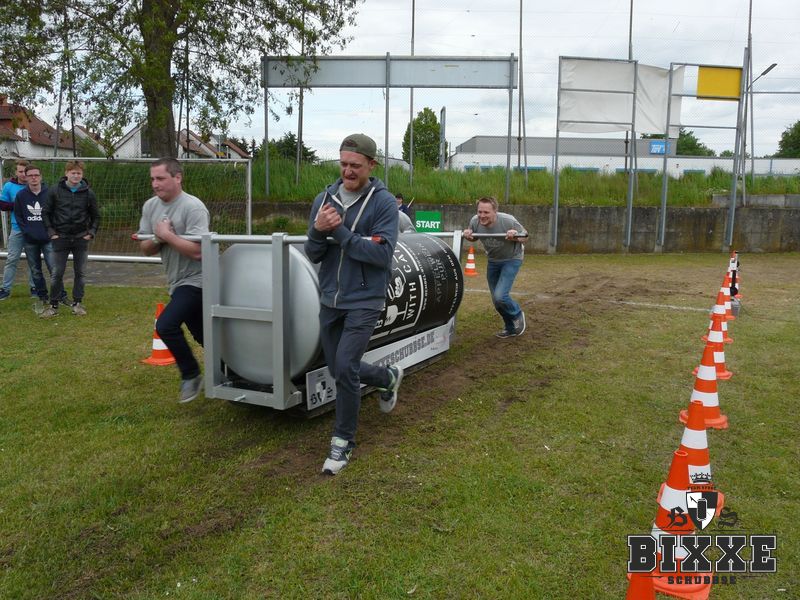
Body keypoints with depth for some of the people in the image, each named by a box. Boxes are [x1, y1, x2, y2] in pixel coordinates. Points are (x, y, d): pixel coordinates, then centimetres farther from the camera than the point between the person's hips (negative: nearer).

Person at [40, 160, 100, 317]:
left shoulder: (88, 193, 0)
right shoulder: (55, 191, -3)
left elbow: (96, 216, 8)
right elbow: (45, 212, 4)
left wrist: (91, 232, -2)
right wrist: (51, 232, -3)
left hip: (81, 239, 1)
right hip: (61, 238, -1)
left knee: (79, 272, 8)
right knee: (57, 273, 1)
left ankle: (77, 303, 19)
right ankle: (53, 305, 11)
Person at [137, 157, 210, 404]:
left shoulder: (193, 207, -17)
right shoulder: (150, 206, 6)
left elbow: (197, 251, -26)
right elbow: (145, 249, 7)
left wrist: (166, 235, -19)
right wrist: (157, 239, -13)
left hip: (196, 280, -8)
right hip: (178, 282, 8)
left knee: (165, 325, -21)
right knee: (203, 336, 15)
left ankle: (190, 374, -1)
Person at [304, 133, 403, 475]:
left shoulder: (384, 202, -10)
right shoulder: (324, 199, 3)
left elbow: (383, 254, -19)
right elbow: (313, 255, 3)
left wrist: (339, 231, -22)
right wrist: (317, 230, -18)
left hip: (364, 301, -5)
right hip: (329, 299, 6)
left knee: (344, 367, -15)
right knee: (339, 369, 15)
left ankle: (343, 441, 6)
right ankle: (389, 377, 45)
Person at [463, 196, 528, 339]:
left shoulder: (508, 221, -29)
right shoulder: (475, 221, -19)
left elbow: (524, 234, -10)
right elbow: (473, 238, 3)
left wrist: (515, 236, -33)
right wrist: (468, 235, -21)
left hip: (512, 259, -5)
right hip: (493, 260, 5)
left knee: (500, 296, -20)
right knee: (496, 300, 10)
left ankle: (517, 315, 13)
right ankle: (510, 328, 36)